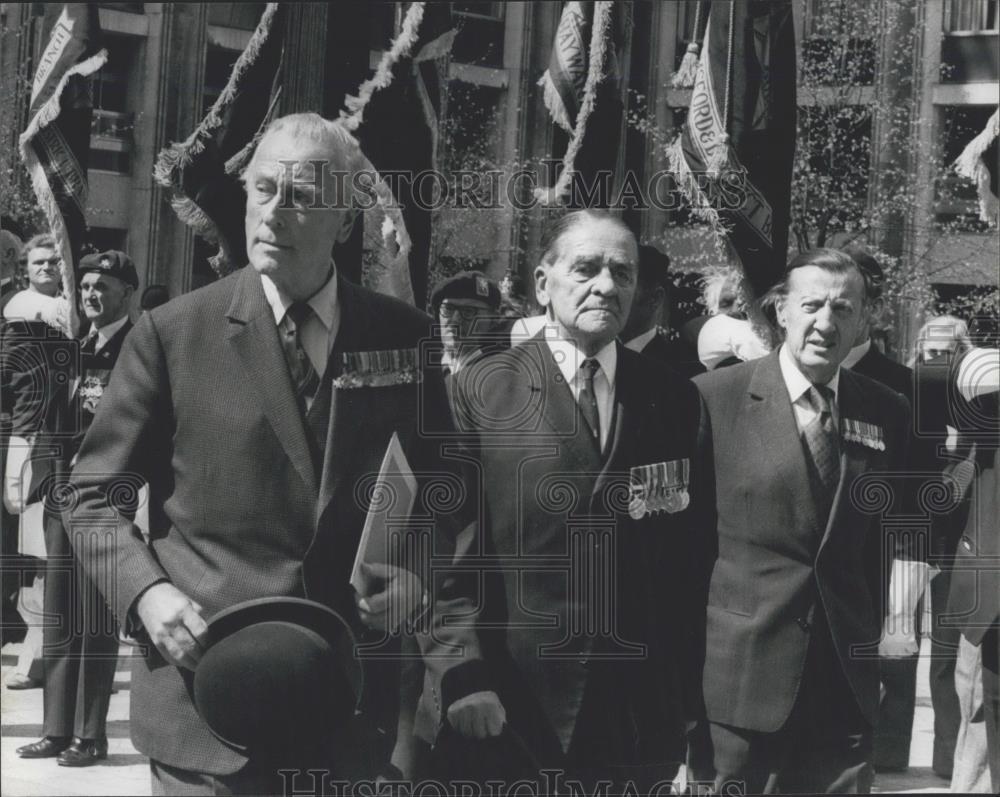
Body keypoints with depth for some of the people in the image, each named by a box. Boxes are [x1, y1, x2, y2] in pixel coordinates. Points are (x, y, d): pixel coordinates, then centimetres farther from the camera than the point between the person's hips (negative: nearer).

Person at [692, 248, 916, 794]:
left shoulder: (888, 414, 5)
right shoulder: (712, 398, -7)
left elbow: (887, 543, 11)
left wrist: (879, 654, 9)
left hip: (848, 681, 3)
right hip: (741, 675, -3)